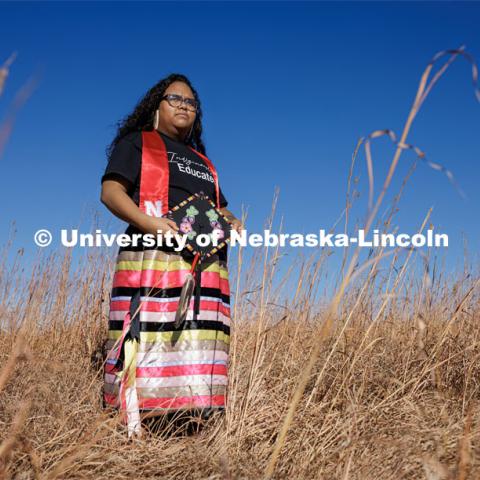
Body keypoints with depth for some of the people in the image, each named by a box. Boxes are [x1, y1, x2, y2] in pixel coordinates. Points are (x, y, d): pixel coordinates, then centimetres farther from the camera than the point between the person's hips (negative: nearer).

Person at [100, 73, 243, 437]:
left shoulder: (202, 161, 31)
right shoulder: (138, 142, 12)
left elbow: (221, 209, 30)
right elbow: (110, 192, -1)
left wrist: (233, 223, 5)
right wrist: (148, 222, -18)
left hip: (205, 265, 6)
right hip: (153, 258, -6)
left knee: (197, 348, -2)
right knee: (145, 343, -14)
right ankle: (132, 427, -12)